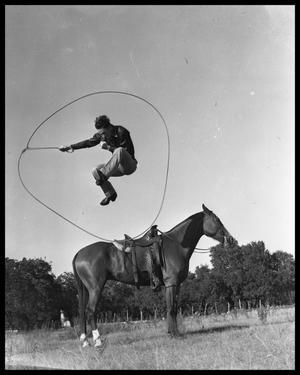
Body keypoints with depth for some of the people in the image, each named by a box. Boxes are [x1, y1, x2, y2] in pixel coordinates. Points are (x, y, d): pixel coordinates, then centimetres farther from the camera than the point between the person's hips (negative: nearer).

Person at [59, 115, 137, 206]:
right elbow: (88, 142, 11)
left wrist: (108, 147, -24)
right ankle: (110, 194, 1)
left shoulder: (121, 132, -18)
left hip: (130, 165, -7)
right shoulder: (101, 135, 1)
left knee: (120, 151, -38)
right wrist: (70, 147, 10)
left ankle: (103, 175, -32)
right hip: (119, 167, 7)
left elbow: (129, 151, -23)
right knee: (95, 171, -12)